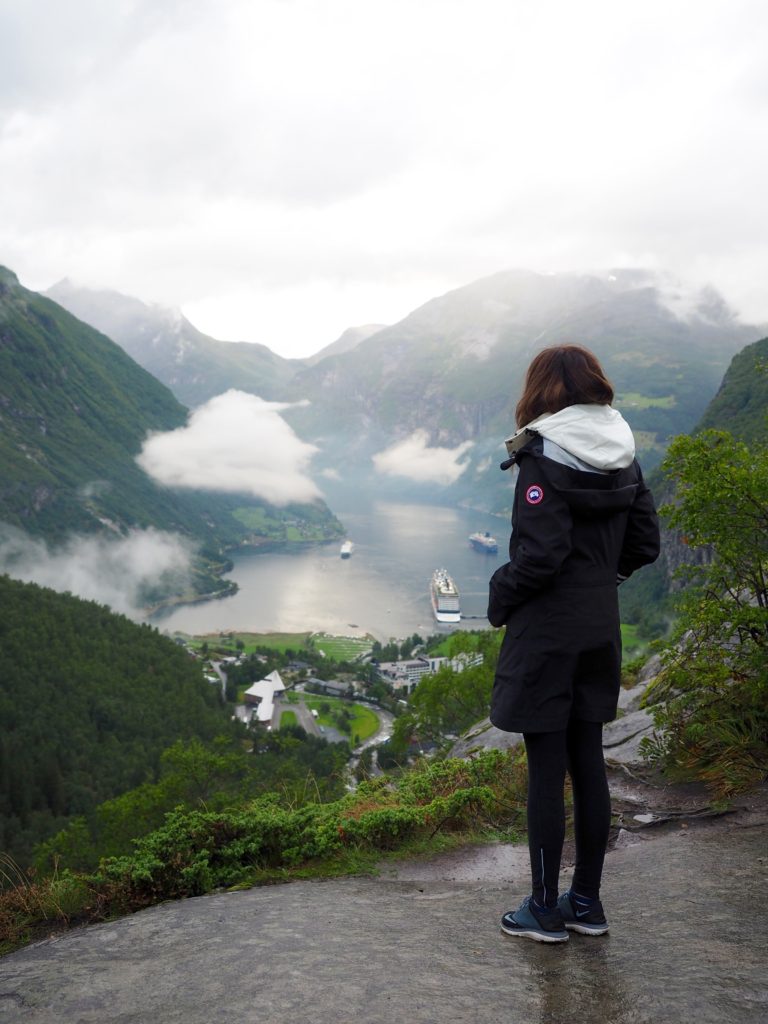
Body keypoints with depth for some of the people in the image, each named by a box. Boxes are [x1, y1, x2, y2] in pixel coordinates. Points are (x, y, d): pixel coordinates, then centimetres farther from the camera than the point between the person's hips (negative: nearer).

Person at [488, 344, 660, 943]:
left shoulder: (544, 457, -16)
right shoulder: (622, 457, 6)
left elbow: (540, 553, -22)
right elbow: (645, 544, 10)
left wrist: (501, 597, -6)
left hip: (546, 630, -7)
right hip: (601, 627, 7)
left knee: (546, 768, 3)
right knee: (588, 761, 14)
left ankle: (545, 910, 16)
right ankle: (587, 904, 26)